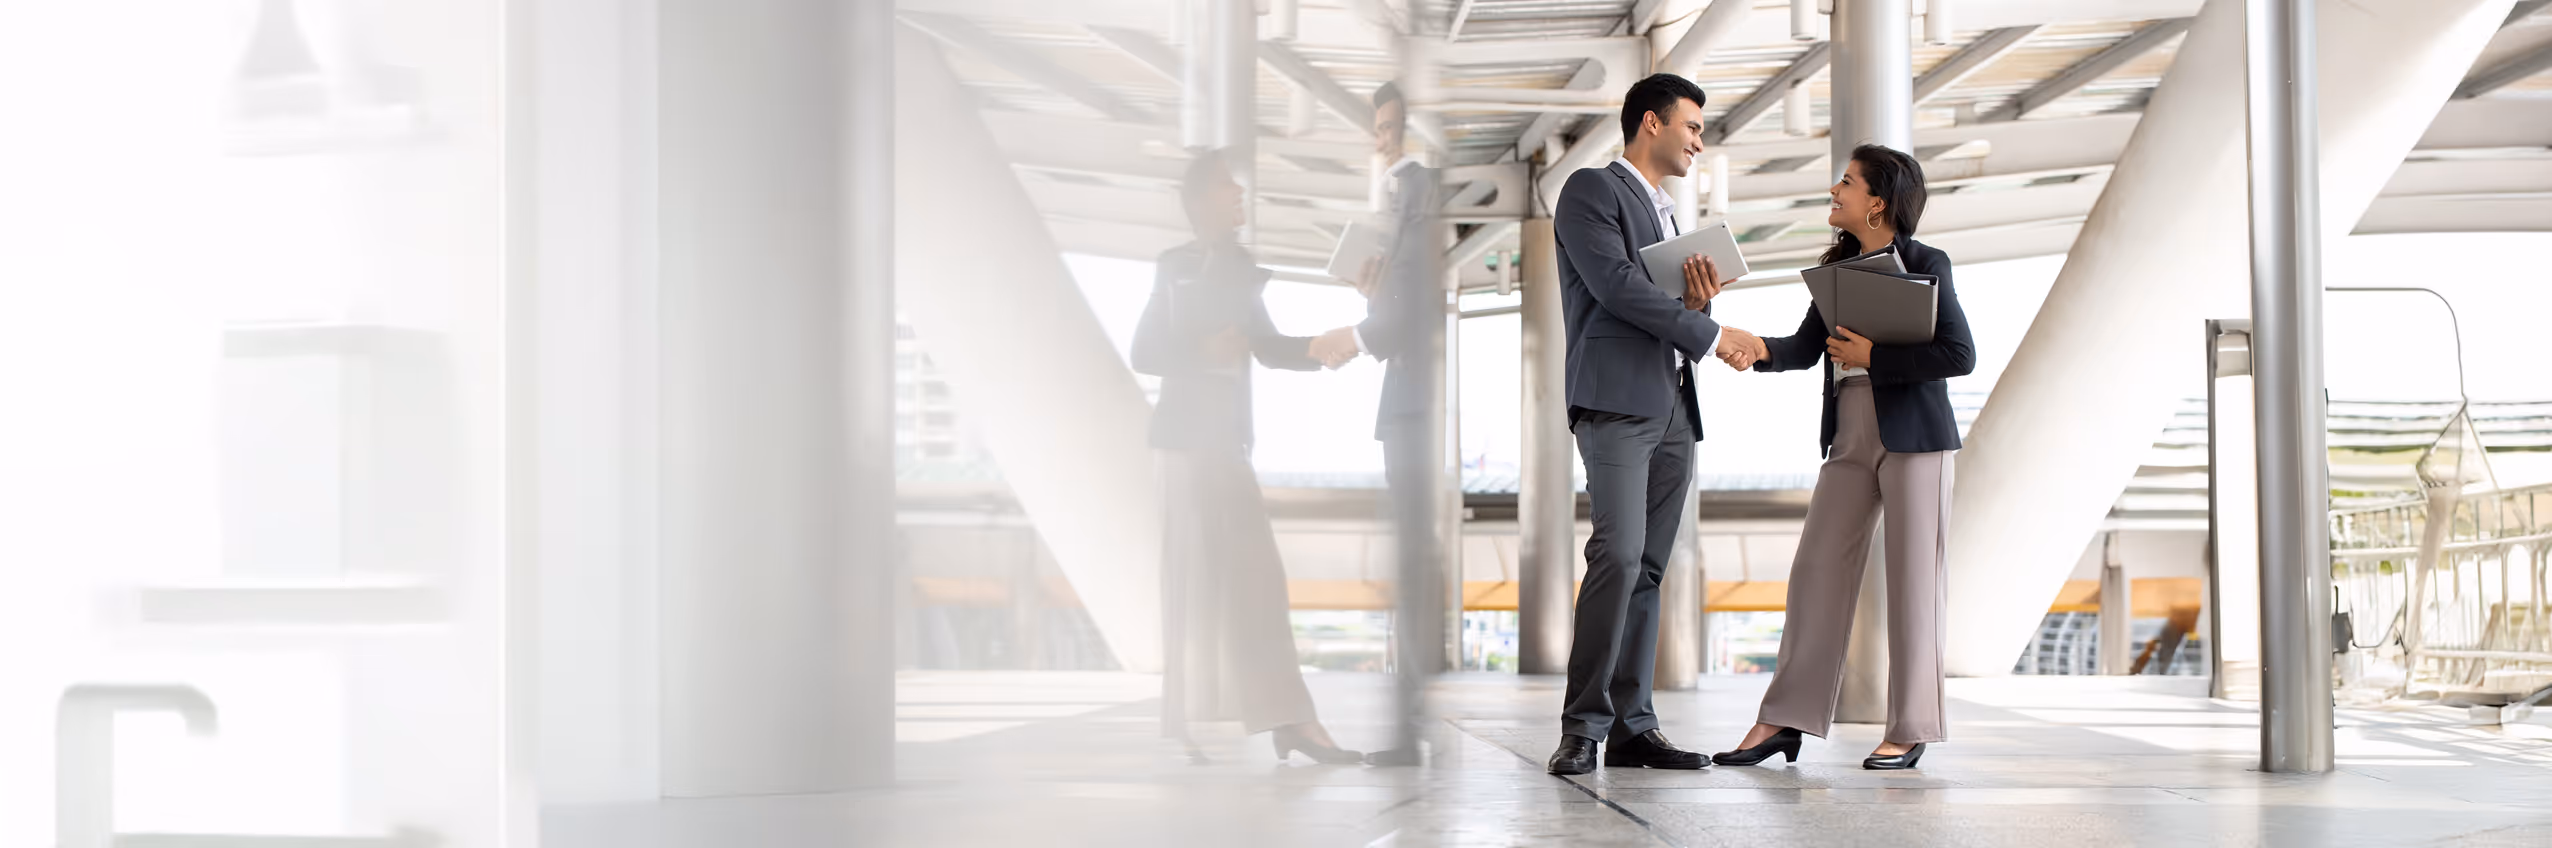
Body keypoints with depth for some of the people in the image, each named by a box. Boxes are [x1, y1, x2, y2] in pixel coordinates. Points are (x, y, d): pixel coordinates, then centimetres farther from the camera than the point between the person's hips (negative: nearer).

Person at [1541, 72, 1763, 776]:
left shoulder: (1668, 216, 27)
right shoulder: (1591, 191, 1)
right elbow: (1615, 284, -13)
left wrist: (1697, 301, 1)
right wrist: (1711, 334, -8)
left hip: (1673, 409, 8)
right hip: (1616, 400, -8)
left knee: (1648, 567, 3)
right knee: (1619, 555, -19)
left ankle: (1632, 725, 3)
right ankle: (1583, 726, -17)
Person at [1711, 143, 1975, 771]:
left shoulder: (1925, 264, -6)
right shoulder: (1839, 267, 12)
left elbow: (1960, 355, -13)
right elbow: (1806, 347, 7)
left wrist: (1872, 356, -14)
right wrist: (1757, 348, -13)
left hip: (1915, 437, -6)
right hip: (1850, 437, 6)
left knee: (1912, 579, -1)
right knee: (1816, 569, 3)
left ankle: (1911, 730, 7)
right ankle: (1785, 721, 6)